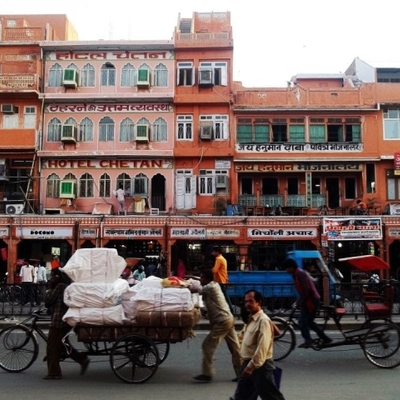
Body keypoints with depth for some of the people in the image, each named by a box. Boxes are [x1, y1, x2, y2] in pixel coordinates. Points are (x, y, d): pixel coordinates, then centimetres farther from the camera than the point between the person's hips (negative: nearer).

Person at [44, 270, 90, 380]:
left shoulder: (59, 287, -14)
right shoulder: (66, 287, 15)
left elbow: (47, 302, -11)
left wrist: (50, 288, -4)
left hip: (58, 321, -10)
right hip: (65, 321, 10)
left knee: (52, 347, 1)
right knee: (61, 345, 18)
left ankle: (53, 373, 7)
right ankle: (83, 359, 15)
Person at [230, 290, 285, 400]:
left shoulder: (263, 320, -19)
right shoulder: (251, 319, 12)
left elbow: (262, 347, -24)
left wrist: (251, 366, -24)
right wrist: (247, 364, 18)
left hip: (260, 365, -9)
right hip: (249, 363, 9)